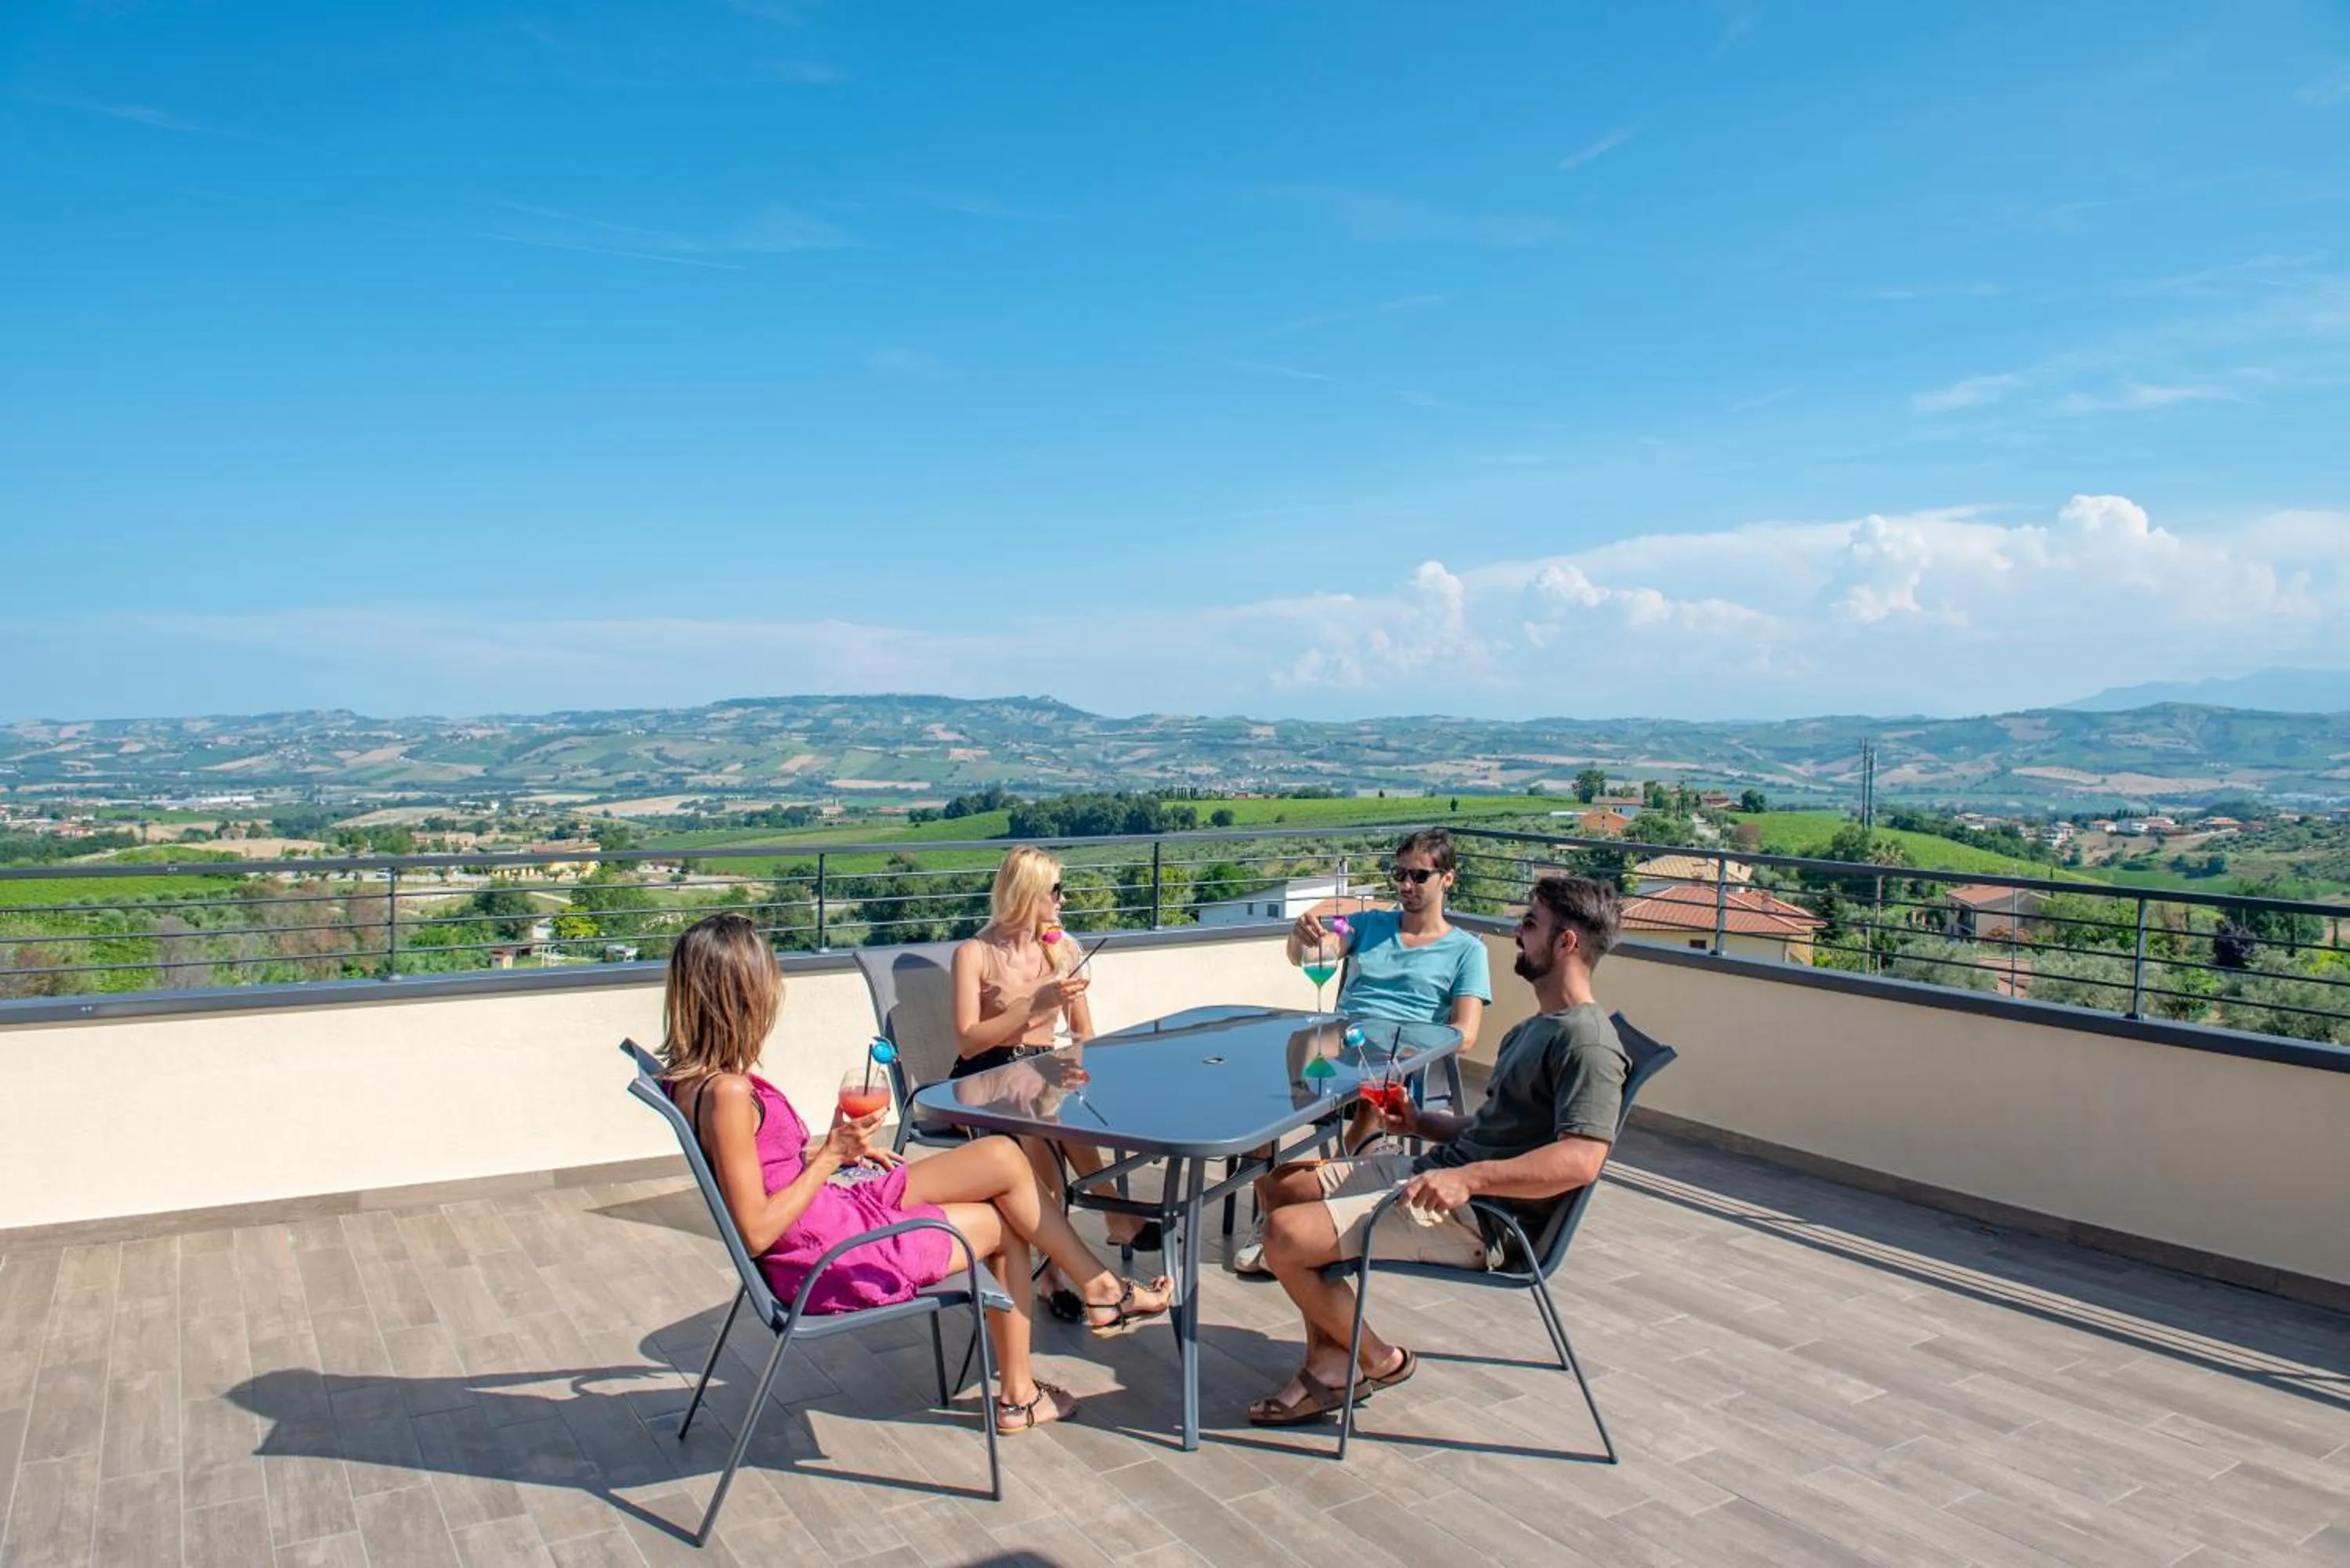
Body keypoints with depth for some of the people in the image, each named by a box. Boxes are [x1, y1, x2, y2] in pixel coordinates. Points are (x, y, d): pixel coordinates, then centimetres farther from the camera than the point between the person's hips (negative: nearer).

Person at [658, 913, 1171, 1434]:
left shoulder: (690, 1077, 2)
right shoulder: (726, 1093, -27)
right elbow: (757, 1232, -24)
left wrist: (832, 1145, 4)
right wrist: (830, 1155, -18)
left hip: (839, 1202, 9)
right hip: (829, 1259, -9)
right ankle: (1102, 1288, 28)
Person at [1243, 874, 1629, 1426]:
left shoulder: (1587, 1043, -16)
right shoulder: (1536, 1029, 18)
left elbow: (1580, 1159, -29)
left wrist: (1467, 1178, -36)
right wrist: (1422, 1123, 10)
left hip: (1480, 1218, -11)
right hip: (1435, 1172, 11)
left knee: (1287, 1236, -20)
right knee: (1280, 1184, 9)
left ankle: (1381, 1361, 5)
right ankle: (1328, 1361, 7)